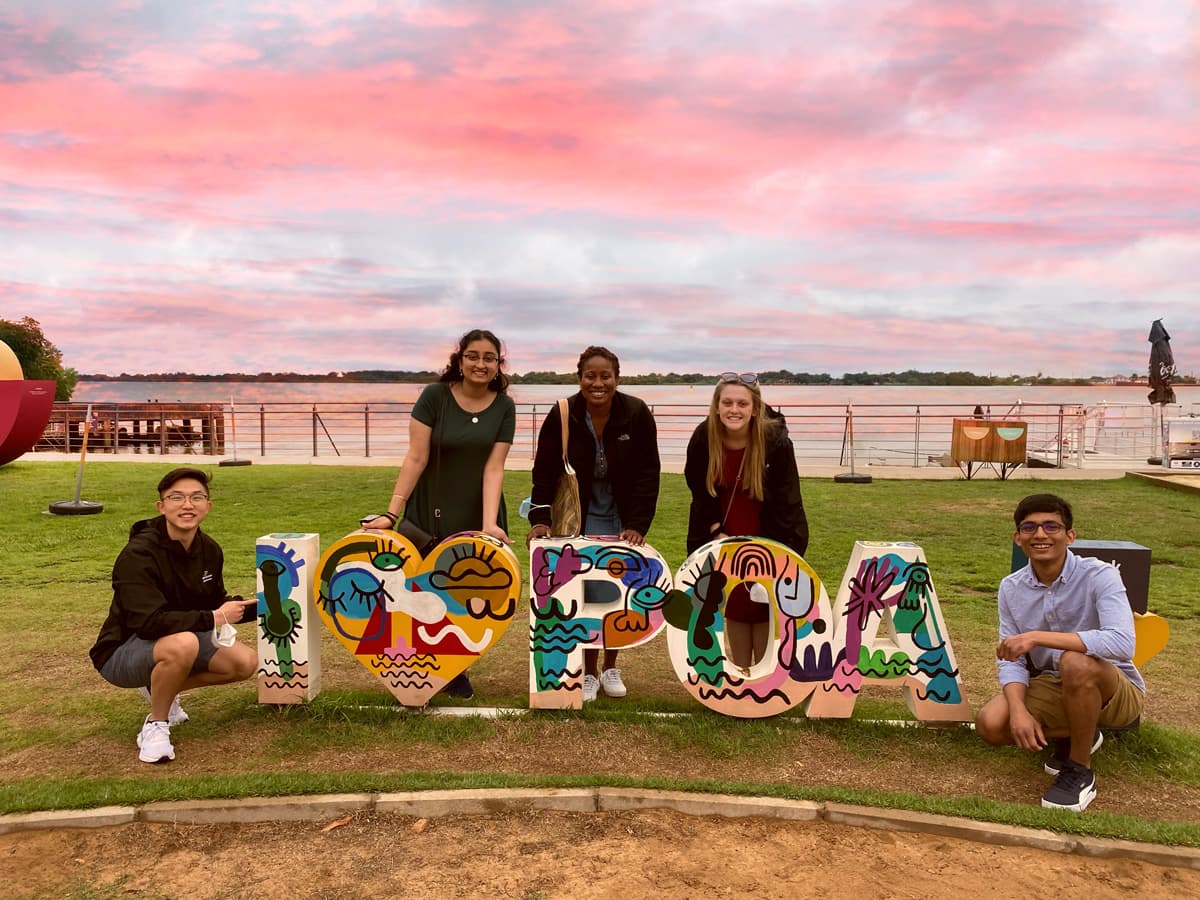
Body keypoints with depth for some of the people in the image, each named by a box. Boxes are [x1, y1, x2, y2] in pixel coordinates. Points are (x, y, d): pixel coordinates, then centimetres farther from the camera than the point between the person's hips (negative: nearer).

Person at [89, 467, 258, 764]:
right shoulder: (138, 554, -25)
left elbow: (214, 603, 10)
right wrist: (213, 619, -30)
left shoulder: (209, 550, -3)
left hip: (180, 641, 8)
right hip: (122, 651, -7)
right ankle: (155, 726, -11)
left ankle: (161, 689, 14)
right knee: (183, 643, -38)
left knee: (246, 662, -8)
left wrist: (257, 606, -5)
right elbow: (149, 622, -34)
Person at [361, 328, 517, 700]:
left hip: (479, 516, 2)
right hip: (432, 515, -2)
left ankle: (456, 669, 27)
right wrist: (392, 512, -17)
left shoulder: (504, 407, -4)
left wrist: (489, 525, -19)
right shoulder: (435, 396, -10)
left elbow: (493, 468, -9)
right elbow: (416, 458, -12)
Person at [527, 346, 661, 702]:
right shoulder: (562, 416, -14)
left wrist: (638, 525, -19)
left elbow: (648, 473, -12)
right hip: (581, 519, -1)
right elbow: (545, 470, -9)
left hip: (623, 521, 1)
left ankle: (610, 668, 26)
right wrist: (540, 518, -18)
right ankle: (589, 673, 14)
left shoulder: (637, 414, -14)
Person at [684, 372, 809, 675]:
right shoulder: (702, 439, -13)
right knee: (734, 604, 11)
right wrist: (716, 531, -7)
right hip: (725, 536, 3)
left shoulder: (776, 441, -21)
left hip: (769, 538, -3)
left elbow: (785, 501, -14)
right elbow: (700, 492, 2)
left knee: (763, 607, 3)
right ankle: (740, 673, 23)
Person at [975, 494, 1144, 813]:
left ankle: (1079, 771, -13)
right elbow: (1011, 660, -7)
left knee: (1075, 662, -37)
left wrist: (1037, 637, -40)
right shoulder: (1011, 589, -7)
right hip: (1053, 687, 5)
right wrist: (1019, 710, -26)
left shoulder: (1099, 575, -22)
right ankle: (1074, 735, 12)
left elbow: (1122, 643, -38)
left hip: (1115, 691, -5)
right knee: (991, 724, -19)